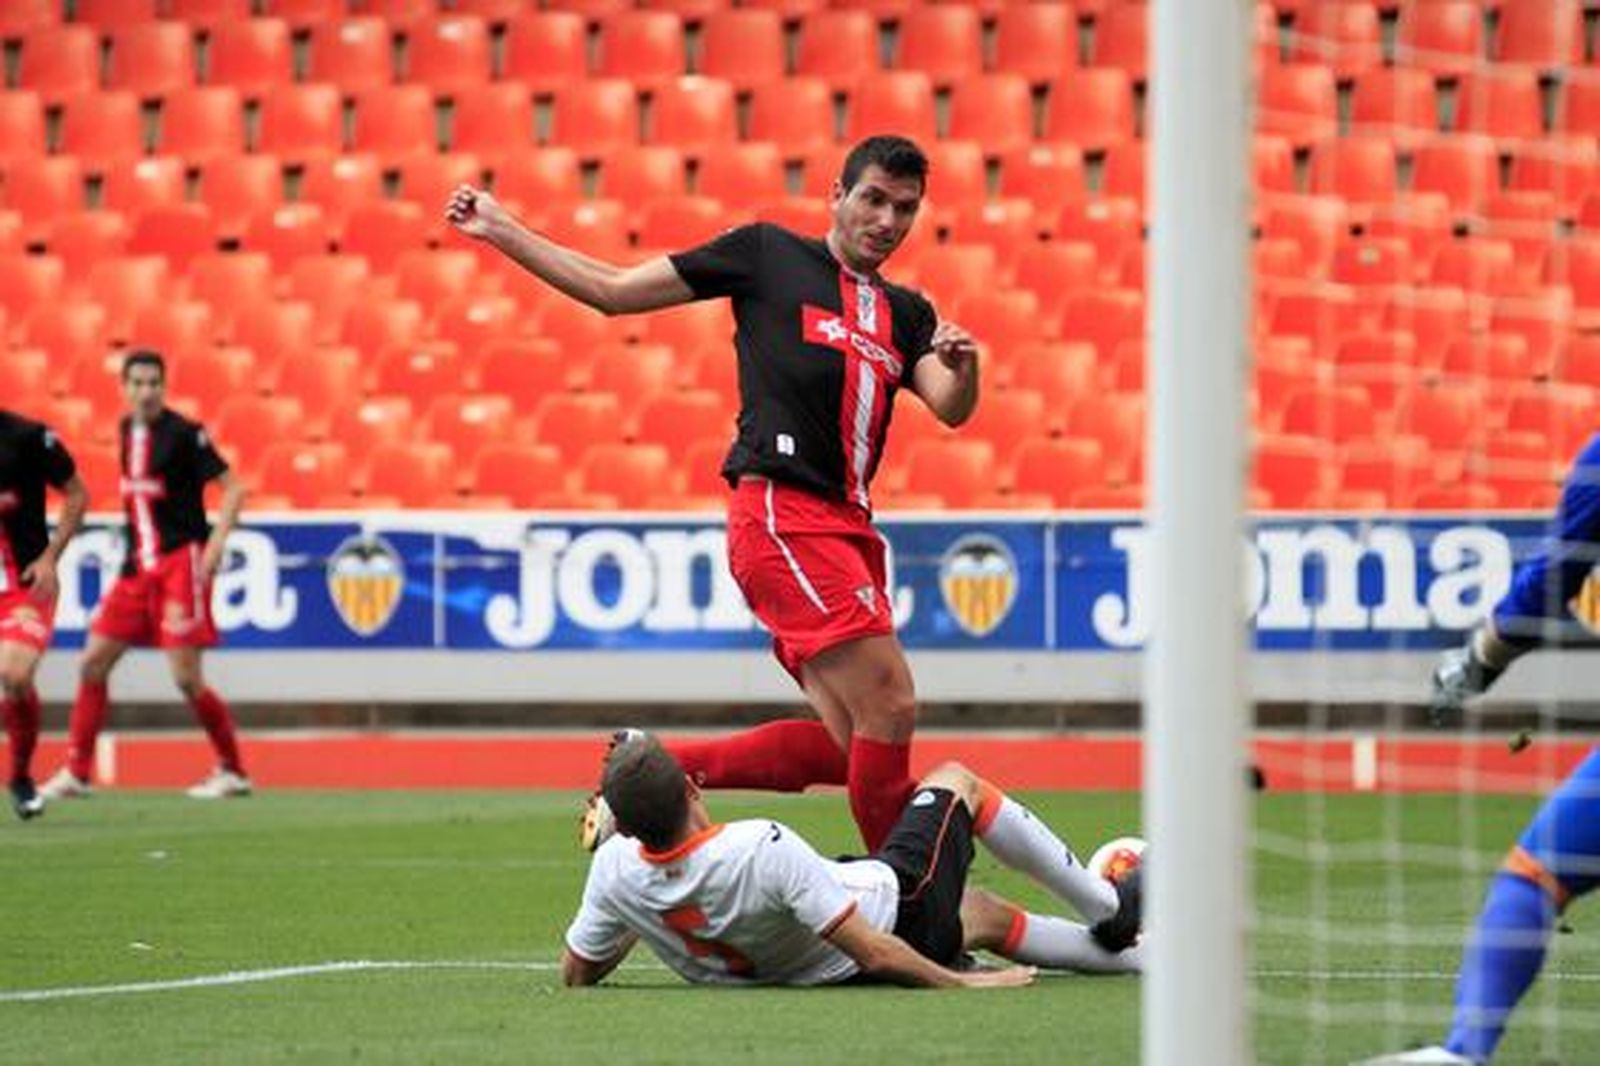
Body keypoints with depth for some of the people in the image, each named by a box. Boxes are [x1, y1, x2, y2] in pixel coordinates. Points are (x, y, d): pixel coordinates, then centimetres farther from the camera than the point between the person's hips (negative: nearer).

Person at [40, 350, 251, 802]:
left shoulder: (184, 434, -11)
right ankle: (76, 773, 12)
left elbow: (233, 488, -12)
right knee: (93, 662, 4)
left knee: (187, 677, -9)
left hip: (181, 561, -7)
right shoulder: (127, 429, 10)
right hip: (139, 562, 7)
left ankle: (233, 771, 6)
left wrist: (216, 544, -22)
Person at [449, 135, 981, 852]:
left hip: (846, 526, 7)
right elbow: (615, 291, 10)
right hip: (780, 513, -7)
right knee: (889, 708, -17)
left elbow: (951, 410, 2)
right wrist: (500, 230, 7)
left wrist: (963, 367, -21)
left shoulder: (906, 315, 19)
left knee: (847, 749, -1)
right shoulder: (768, 254, 6)